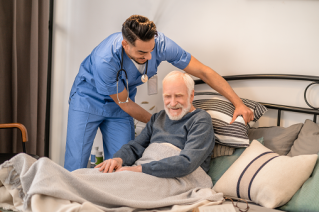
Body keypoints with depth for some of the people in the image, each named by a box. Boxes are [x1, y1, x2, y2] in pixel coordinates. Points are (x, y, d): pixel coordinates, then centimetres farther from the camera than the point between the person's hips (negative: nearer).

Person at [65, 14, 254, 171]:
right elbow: (124, 103, -21)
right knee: (75, 166, -11)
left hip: (117, 108, 4)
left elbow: (204, 72, -21)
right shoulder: (105, 61, -37)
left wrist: (238, 103, -22)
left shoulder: (159, 43, -27)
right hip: (88, 99, -3)